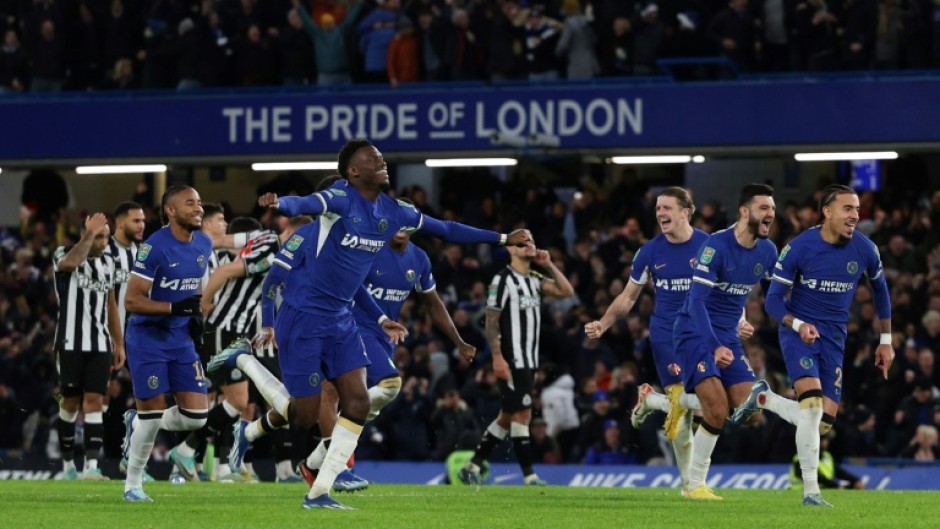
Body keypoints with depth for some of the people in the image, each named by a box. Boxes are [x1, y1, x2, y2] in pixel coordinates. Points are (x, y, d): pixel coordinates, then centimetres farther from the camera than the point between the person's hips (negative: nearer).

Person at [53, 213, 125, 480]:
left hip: (100, 345, 4)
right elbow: (71, 262, -31)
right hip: (70, 343, -4)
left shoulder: (107, 262, 13)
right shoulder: (63, 255, -4)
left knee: (94, 402, -6)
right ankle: (67, 464, 16)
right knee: (71, 401, 3)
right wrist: (89, 234, -25)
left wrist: (119, 344, 18)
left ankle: (92, 465, -14)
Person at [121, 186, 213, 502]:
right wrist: (176, 307, -28)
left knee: (196, 416, -2)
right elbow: (132, 300, -18)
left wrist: (197, 314, 2)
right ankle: (133, 484, 14)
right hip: (148, 338, -6)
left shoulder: (204, 245, 4)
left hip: (181, 339, 6)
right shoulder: (155, 247, -18)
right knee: (153, 413, -4)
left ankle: (137, 424, 25)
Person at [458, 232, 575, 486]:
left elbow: (567, 291, 8)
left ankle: (472, 467, 17)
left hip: (529, 360, 8)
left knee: (508, 416, 11)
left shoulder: (535, 280, 15)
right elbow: (491, 321, -11)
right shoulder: (503, 279, -8)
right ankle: (529, 476, -8)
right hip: (512, 360, -8)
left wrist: (549, 265, 3)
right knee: (522, 414, -9)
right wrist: (497, 357, -18)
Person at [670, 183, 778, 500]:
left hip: (728, 336, 7)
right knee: (717, 410, -18)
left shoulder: (767, 251, 1)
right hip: (695, 331, -7)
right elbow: (696, 301, -26)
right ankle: (695, 484, -3)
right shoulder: (717, 245, -20)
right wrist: (714, 347, -36)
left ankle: (684, 402, 16)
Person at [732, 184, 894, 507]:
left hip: (834, 339, 4)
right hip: (798, 331, -4)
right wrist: (798, 325, -29)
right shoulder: (799, 247, -14)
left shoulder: (864, 250, -5)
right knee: (813, 404, -26)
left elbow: (880, 289, 15)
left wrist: (886, 340, 15)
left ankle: (764, 398, 26)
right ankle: (810, 491, -19)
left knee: (823, 423, -2)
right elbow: (773, 300, -9)